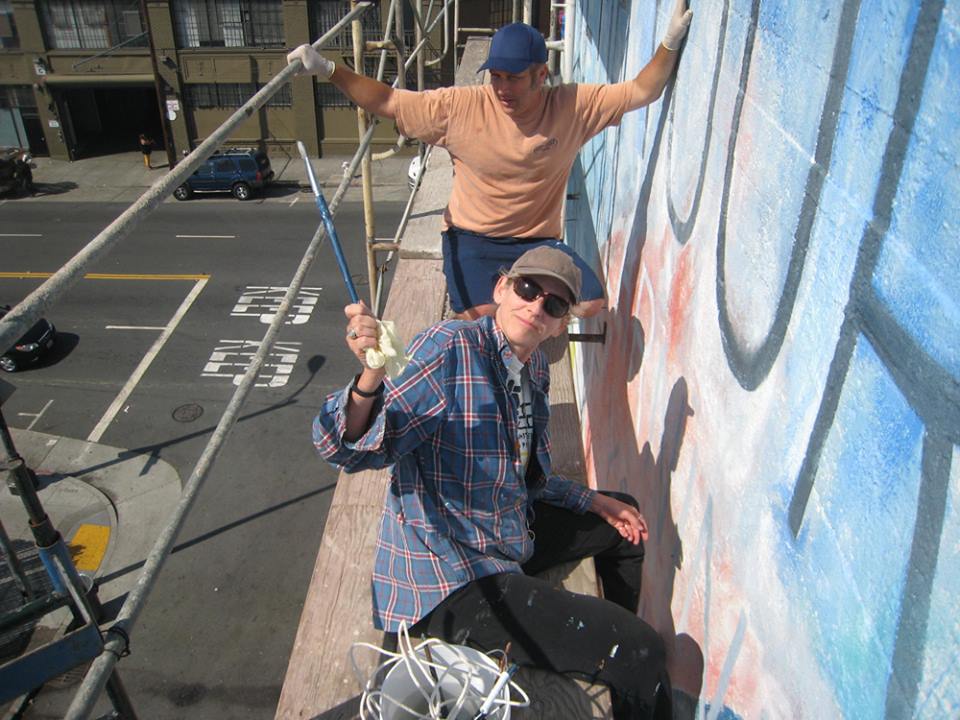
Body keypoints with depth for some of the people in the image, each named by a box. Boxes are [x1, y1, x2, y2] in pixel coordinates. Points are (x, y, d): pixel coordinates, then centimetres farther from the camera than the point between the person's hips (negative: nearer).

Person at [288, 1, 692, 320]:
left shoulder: (574, 107, -10)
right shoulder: (460, 107, -12)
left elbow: (641, 92, -5)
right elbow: (387, 103, -10)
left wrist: (670, 43, -19)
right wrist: (328, 70, -18)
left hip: (537, 240, 2)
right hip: (471, 237, -2)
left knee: (592, 303, -14)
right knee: (480, 314, -26)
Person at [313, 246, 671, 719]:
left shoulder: (535, 369, 5)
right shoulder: (449, 347, -21)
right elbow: (347, 448, -29)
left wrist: (593, 502, 15)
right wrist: (370, 379, -48)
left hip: (511, 535, 9)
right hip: (451, 580, -9)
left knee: (626, 525, 27)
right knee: (640, 655, -17)